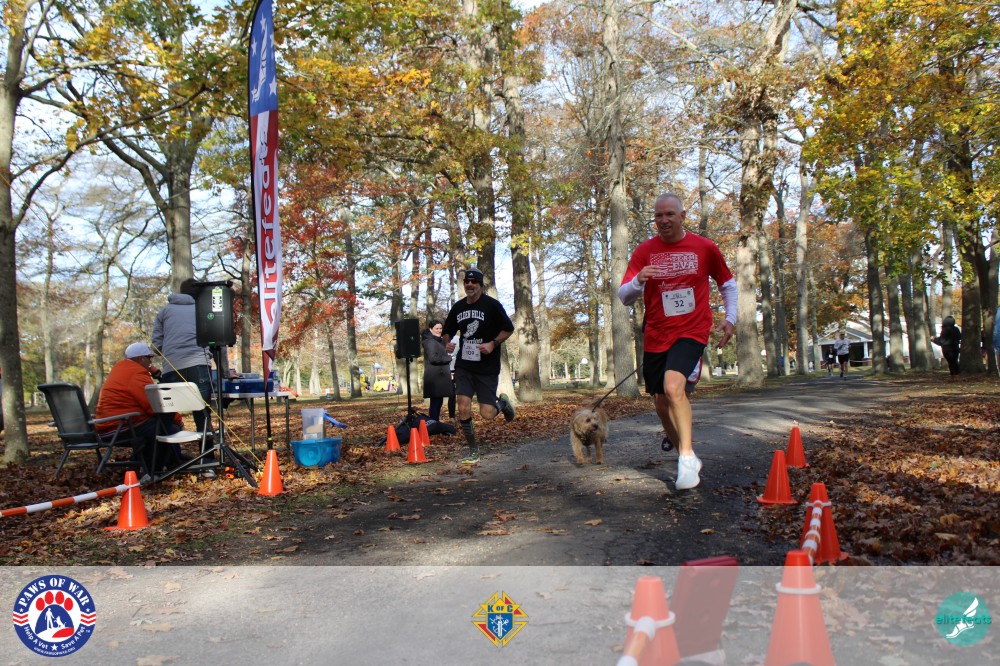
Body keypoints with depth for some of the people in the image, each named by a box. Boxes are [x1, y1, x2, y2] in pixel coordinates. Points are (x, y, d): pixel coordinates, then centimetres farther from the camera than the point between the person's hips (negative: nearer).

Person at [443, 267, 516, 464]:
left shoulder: (491, 304, -7)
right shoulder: (458, 307, 6)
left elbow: (508, 328, -4)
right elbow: (448, 330, 19)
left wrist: (493, 344, -17)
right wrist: (447, 343, -2)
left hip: (488, 367, -3)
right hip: (464, 366, 4)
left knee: (487, 414, -7)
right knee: (463, 407, -9)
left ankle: (502, 402, 30)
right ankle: (473, 450, 8)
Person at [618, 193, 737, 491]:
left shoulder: (705, 248, 0)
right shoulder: (644, 251, 0)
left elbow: (728, 284, 15)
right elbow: (624, 296, -5)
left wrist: (730, 317, 2)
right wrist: (639, 281, -26)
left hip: (691, 332, -3)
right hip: (655, 336, 3)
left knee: (674, 385, -26)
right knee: (661, 403, 9)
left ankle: (687, 457, -15)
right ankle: (679, 445, 34)